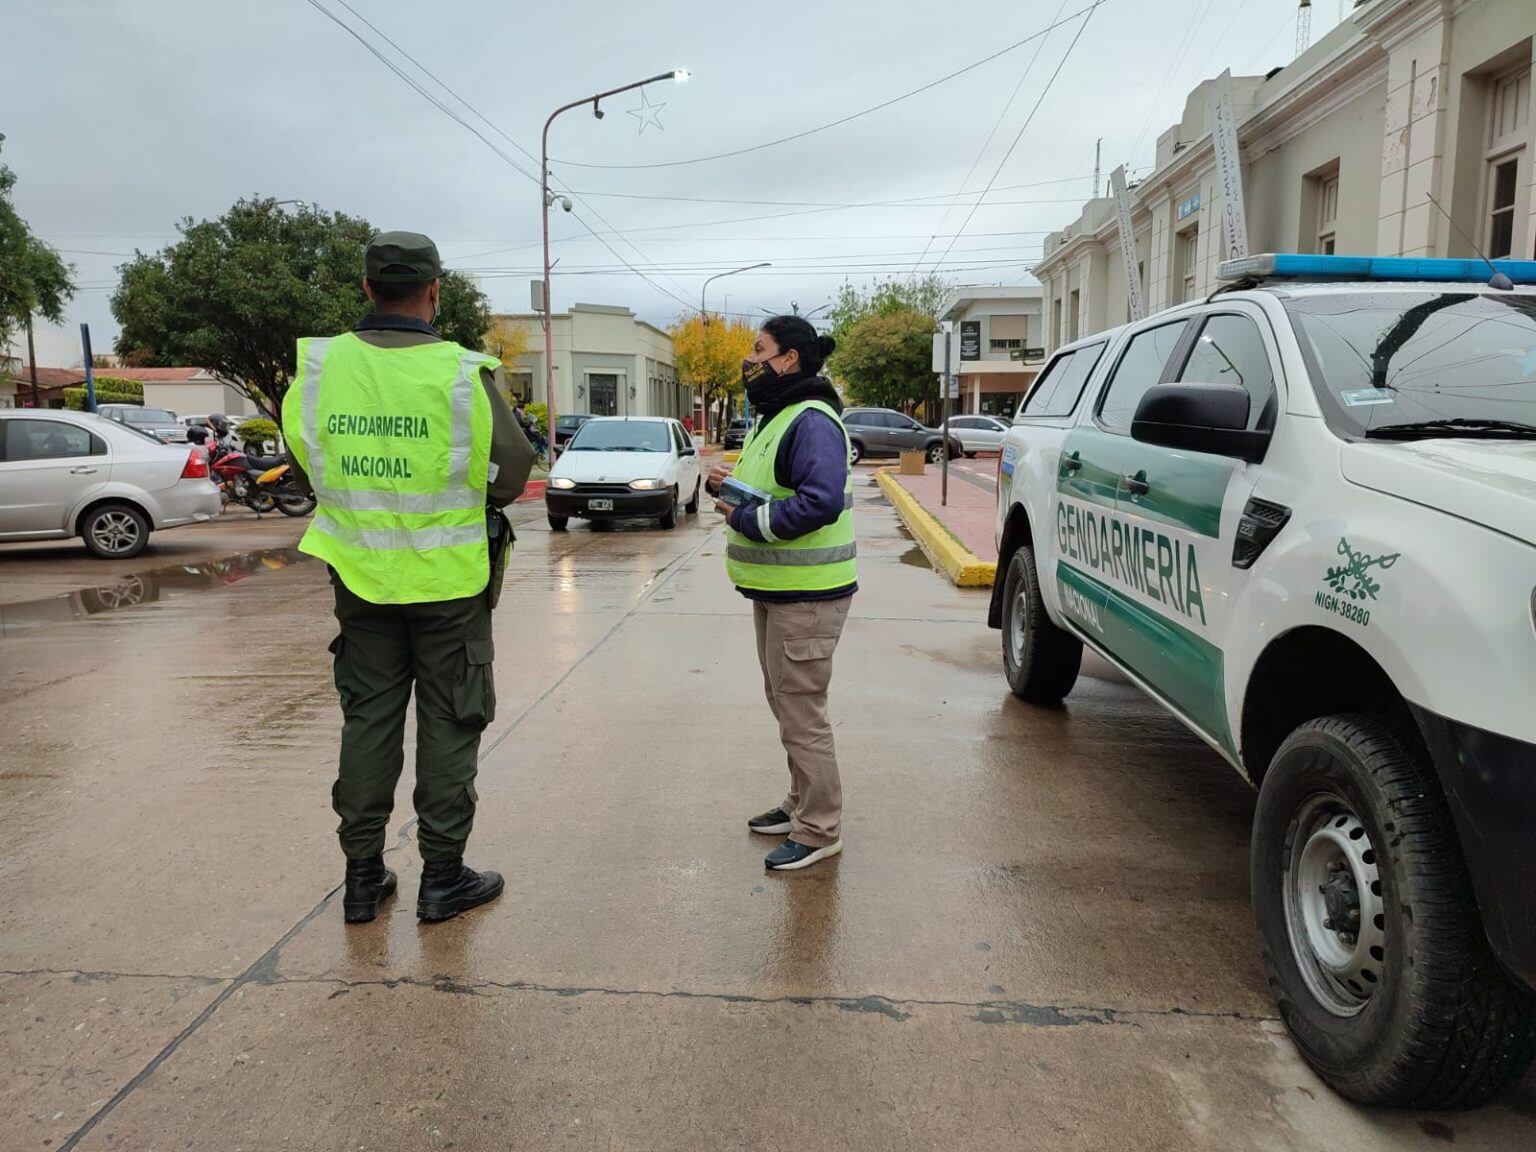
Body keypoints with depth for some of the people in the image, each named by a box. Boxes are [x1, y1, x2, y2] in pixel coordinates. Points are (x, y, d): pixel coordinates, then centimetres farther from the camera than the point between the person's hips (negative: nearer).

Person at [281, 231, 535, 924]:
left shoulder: (319, 367, -4)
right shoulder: (462, 374, -15)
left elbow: (303, 466, 7)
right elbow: (511, 473, -11)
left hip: (359, 575, 4)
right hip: (448, 579, -3)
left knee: (368, 717, 15)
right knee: (447, 723, 9)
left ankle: (363, 875, 24)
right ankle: (442, 877, 17)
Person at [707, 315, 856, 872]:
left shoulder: (811, 421, -18)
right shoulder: (774, 417, 16)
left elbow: (821, 501, -31)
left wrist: (746, 519, -22)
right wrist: (730, 484, 5)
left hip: (806, 595, -11)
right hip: (775, 590, 11)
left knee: (801, 712, -3)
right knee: (785, 701, 21)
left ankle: (818, 830, 10)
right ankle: (801, 804, 36)